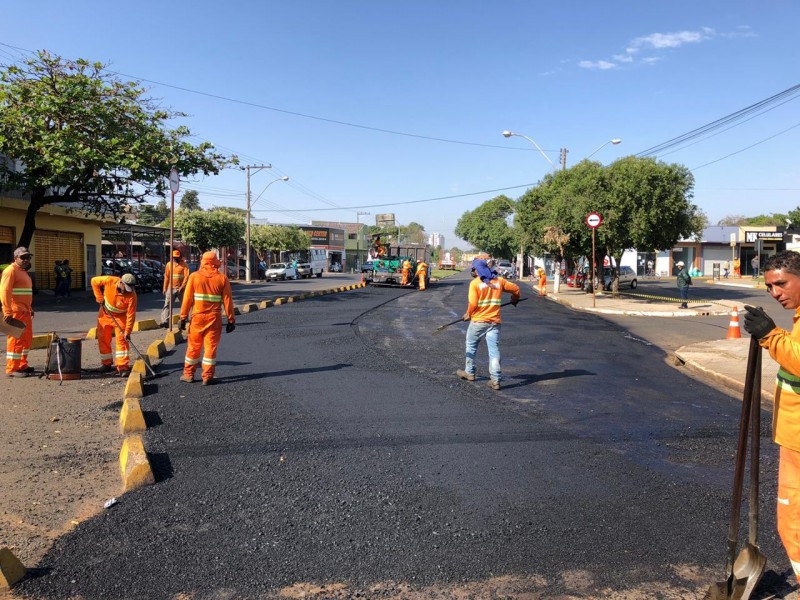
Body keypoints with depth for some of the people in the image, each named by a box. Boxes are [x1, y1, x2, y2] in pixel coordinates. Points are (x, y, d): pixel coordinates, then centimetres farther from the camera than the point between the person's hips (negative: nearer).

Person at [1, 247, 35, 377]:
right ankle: (11, 369, -2)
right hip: (15, 313, -9)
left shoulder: (23, 271, 20)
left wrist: (30, 308, 22)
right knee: (16, 339, -7)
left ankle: (22, 365, 25)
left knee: (27, 339, 14)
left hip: (25, 312, 9)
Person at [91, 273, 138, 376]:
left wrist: (127, 331, -30)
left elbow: (131, 314, -27)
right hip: (105, 313, 3)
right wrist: (99, 298, -12)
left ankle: (123, 367, -15)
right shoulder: (109, 281, -26)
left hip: (120, 317, -3)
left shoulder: (131, 295, -30)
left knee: (122, 340, -14)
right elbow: (94, 281, -7)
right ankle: (106, 364, 24)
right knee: (103, 339, 9)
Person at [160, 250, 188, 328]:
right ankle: (165, 321, -15)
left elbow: (186, 276, -10)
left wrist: (181, 287, -18)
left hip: (181, 288, -2)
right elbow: (166, 277, 11)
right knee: (167, 304, -9)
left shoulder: (184, 265, -2)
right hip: (171, 288, 2)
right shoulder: (169, 264, 9)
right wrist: (165, 288, 8)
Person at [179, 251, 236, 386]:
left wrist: (183, 317, 3)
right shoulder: (222, 278, -3)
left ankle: (188, 374, 21)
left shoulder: (194, 276, -2)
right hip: (214, 318, -1)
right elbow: (227, 301, -3)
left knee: (194, 346, 13)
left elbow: (187, 299, -3)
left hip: (198, 317, 1)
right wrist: (231, 319, 3)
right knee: (211, 347, 5)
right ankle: (207, 377, 5)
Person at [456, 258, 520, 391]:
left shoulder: (475, 283, -9)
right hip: (494, 321, 3)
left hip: (478, 321, -3)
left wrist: (468, 314, 5)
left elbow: (473, 304, -14)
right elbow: (515, 288, 11)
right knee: (494, 350, 2)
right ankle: (495, 380, -2)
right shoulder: (499, 280, 4)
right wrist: (514, 300, 31)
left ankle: (469, 372, 29)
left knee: (471, 346, 18)